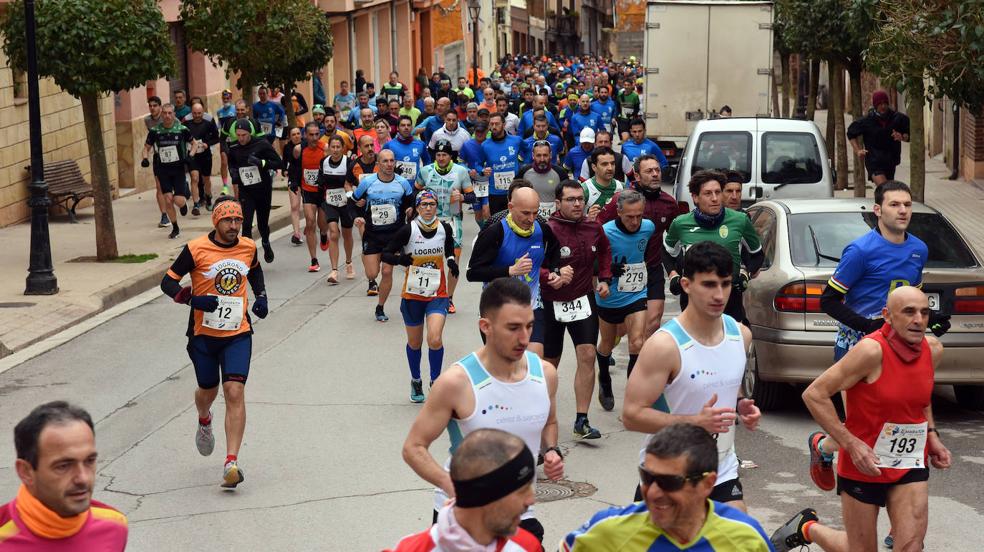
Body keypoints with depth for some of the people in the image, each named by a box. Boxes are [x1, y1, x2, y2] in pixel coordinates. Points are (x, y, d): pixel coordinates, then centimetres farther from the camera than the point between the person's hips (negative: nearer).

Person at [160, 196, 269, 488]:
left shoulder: (249, 247, 0)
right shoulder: (196, 249, -11)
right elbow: (168, 281, -6)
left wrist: (261, 296, 7)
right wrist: (193, 299, -24)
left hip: (238, 334, 1)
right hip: (204, 334, -1)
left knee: (235, 391, -15)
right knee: (208, 390, 16)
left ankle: (232, 462, -17)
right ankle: (204, 422, 55)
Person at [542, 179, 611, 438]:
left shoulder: (593, 228, -2)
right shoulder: (547, 231, -18)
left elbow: (605, 251, 20)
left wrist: (605, 279, 11)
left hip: (583, 300, 3)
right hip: (552, 303, -3)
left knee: (587, 356, -10)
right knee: (549, 363, 9)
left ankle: (581, 421, -5)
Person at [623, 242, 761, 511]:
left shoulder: (741, 335, 2)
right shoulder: (664, 345, -19)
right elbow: (631, 414, -21)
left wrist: (742, 407, -1)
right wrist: (696, 421, -28)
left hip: (723, 473, 5)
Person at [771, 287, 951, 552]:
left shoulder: (933, 349, -2)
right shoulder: (872, 350, -22)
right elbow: (814, 394, -20)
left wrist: (931, 435, 7)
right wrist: (852, 444, -23)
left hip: (912, 464, 5)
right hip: (863, 463, -5)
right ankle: (808, 528, 36)